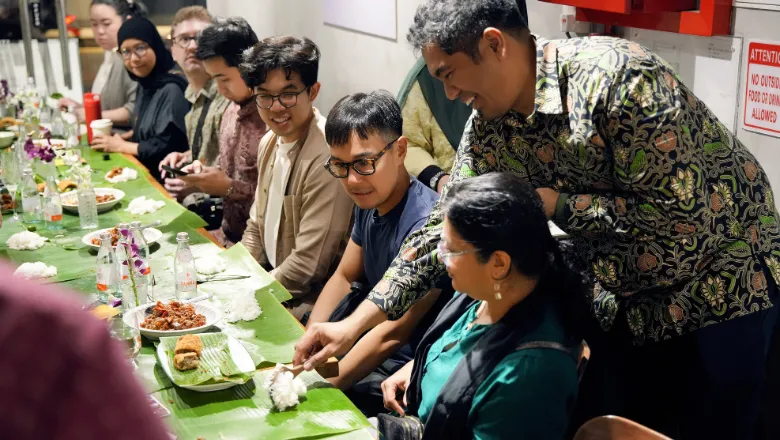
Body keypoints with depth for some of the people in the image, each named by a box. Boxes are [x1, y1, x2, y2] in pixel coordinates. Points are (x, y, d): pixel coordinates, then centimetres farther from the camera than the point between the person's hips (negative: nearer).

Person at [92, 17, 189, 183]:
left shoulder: (172, 90, -18)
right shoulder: (145, 84, 9)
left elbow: (165, 147, -23)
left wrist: (121, 146, -10)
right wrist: (119, 139, 2)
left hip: (164, 178, -8)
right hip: (145, 171, 8)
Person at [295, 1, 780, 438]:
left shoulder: (617, 77, -29)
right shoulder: (491, 128, -8)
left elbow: (682, 218, -28)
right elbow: (444, 226, -4)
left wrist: (559, 206, -22)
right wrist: (354, 324, -10)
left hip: (724, 287, -6)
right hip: (627, 300, 6)